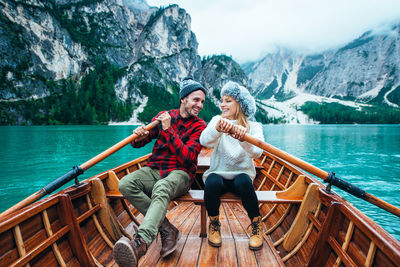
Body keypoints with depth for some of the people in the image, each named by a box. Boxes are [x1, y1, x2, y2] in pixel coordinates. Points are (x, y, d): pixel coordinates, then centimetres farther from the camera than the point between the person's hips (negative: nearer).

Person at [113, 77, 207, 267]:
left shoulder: (199, 126, 4)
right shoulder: (164, 116, 12)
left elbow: (187, 157, -11)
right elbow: (139, 143, 12)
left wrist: (168, 130, -14)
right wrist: (139, 137, -14)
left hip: (179, 174, -4)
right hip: (154, 170, 4)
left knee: (161, 189, -38)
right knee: (126, 184, -25)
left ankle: (141, 243, -54)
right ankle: (167, 230, -23)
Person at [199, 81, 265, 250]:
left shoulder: (254, 127, -2)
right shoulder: (217, 120, 0)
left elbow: (256, 152, -22)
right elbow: (204, 141, -21)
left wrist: (242, 137, -43)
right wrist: (217, 128, -42)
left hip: (241, 175, 0)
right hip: (217, 174, 1)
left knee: (244, 182, -33)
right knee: (212, 182, -32)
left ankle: (257, 226, -6)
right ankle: (214, 224, -3)